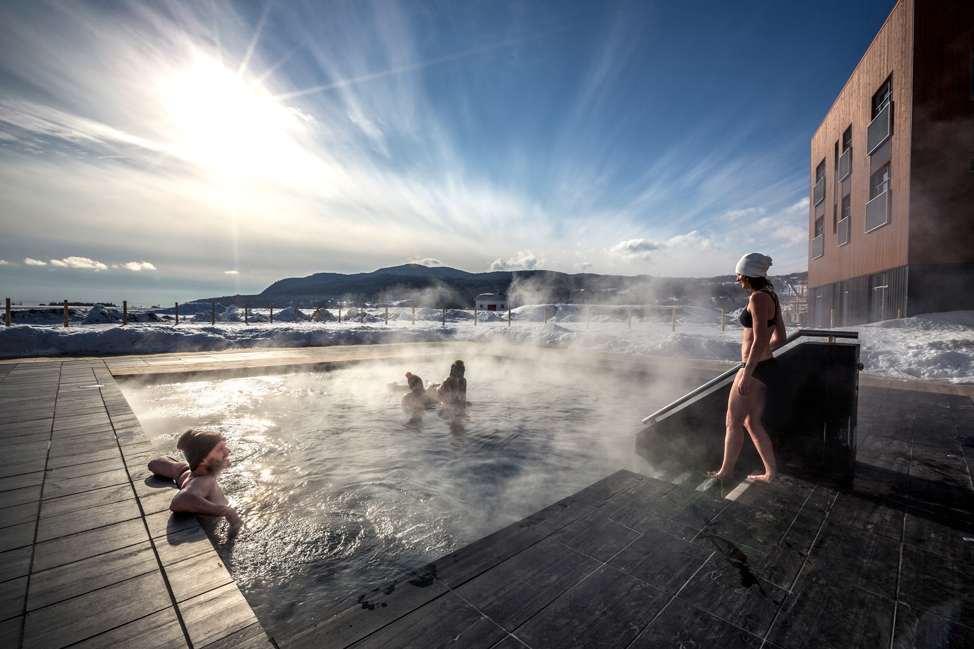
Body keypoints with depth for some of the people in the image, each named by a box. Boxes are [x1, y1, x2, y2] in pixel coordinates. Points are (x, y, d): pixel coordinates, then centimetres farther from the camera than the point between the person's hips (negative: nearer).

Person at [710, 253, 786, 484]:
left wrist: (746, 374, -24)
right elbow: (780, 337, 18)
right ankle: (771, 472, 26)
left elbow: (760, 340, -24)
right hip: (767, 366, 10)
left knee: (733, 422, 4)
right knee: (752, 422, 18)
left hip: (756, 369, -10)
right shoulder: (771, 296, 13)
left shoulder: (758, 298, -17)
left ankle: (726, 471, 18)